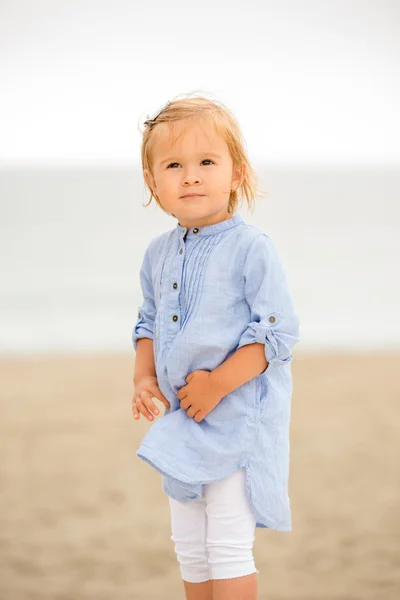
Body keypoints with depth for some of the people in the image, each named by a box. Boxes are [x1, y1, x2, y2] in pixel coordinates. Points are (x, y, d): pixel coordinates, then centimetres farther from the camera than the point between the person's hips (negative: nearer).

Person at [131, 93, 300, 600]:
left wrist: (218, 384, -21)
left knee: (229, 549, -3)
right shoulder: (158, 254, 6)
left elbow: (277, 332, -17)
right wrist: (144, 377, 1)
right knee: (189, 547, 16)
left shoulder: (251, 249, -15)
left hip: (239, 420, -7)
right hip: (182, 420, 7)